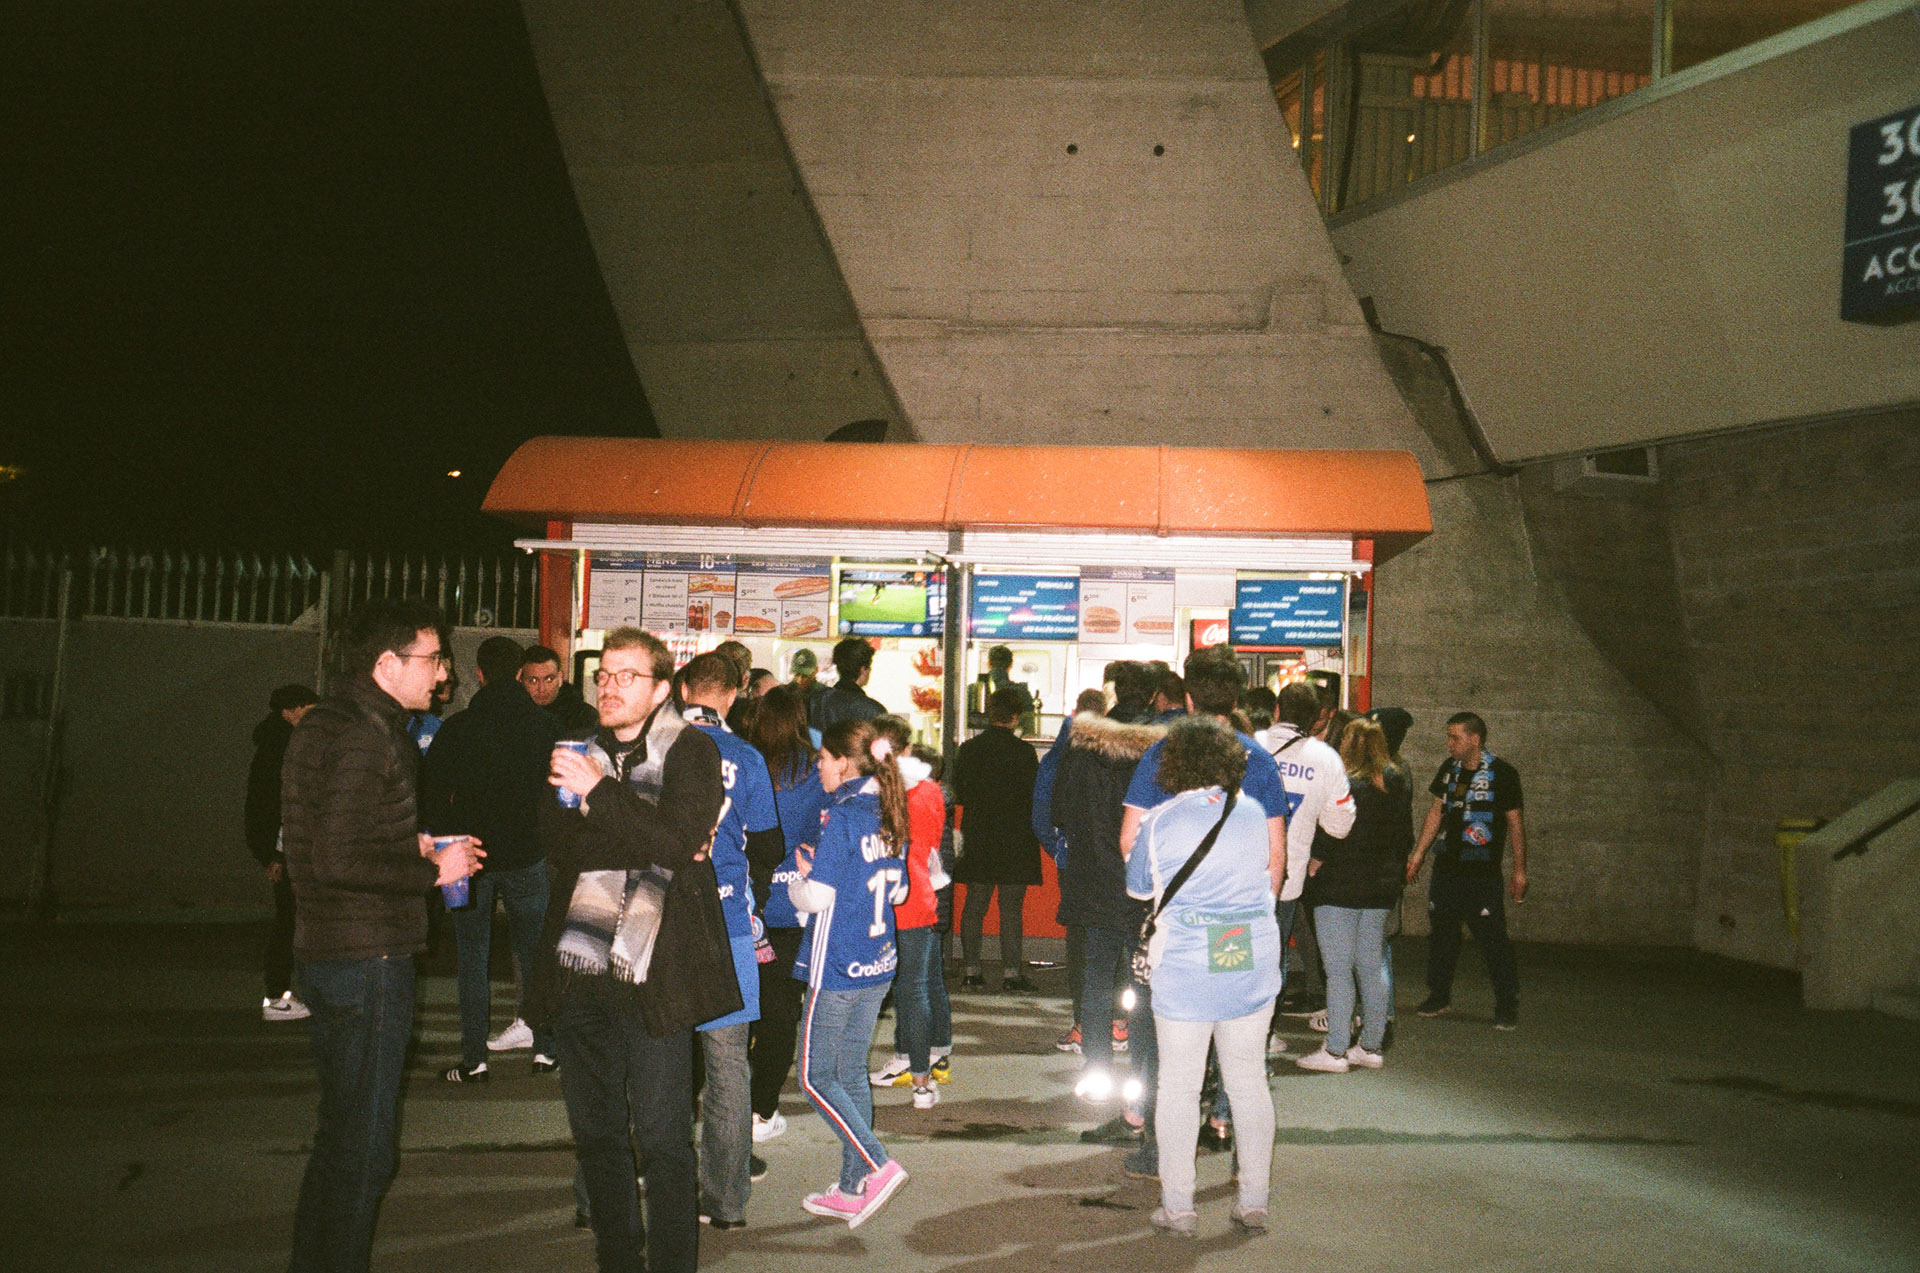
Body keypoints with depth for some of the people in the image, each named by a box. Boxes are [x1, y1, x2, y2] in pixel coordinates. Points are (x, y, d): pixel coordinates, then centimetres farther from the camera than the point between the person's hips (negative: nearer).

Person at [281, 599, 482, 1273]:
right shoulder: (363, 736, -18)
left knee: (341, 1137, 21)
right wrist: (434, 870, -14)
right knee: (362, 1146, -2)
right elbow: (340, 861, -25)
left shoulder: (326, 723, 14)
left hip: (330, 955, 11)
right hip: (366, 962, -11)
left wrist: (414, 844, 12)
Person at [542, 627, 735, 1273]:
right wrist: (645, 844, -12)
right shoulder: (577, 754, 14)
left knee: (662, 1141, -1)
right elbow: (561, 849, 1)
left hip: (651, 972, -5)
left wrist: (598, 791, -18)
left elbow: (676, 842, -15)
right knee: (595, 1133, 13)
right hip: (581, 970, 5)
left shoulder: (690, 752, -1)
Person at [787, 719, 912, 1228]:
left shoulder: (842, 817, -17)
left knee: (815, 1076, 3)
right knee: (852, 1073, 14)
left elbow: (814, 898, -18)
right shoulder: (889, 814, 7)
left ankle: (878, 1165, -6)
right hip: (879, 963, 8)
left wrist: (799, 876, 2)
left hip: (838, 969, -8)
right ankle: (854, 1190, 18)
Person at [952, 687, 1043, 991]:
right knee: (1011, 908, 1)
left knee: (974, 905, 10)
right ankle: (1011, 972, 2)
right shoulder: (1023, 751, -11)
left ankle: (971, 971, 12)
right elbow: (1034, 796, -8)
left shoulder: (968, 749, 1)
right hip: (1014, 841, -4)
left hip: (976, 840, 4)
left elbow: (958, 794, 7)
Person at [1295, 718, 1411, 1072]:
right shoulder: (1400, 783, 7)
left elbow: (1333, 836, -18)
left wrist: (1313, 864, -2)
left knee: (1338, 969, -2)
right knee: (1372, 966, 13)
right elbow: (1405, 837, 13)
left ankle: (1336, 1051, 0)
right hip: (1382, 889, 7)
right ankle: (1371, 1046, 18)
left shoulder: (1344, 784, -15)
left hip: (1340, 887, -7)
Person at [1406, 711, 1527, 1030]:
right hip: (1446, 868, 6)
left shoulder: (1502, 774, -7)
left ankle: (1507, 1006, 5)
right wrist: (1418, 854, 15)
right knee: (1442, 932, 12)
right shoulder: (1450, 768, 9)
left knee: (1493, 938, -5)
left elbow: (1515, 823, -3)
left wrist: (1520, 870, -4)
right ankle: (1439, 996, 25)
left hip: (1482, 873, -5)